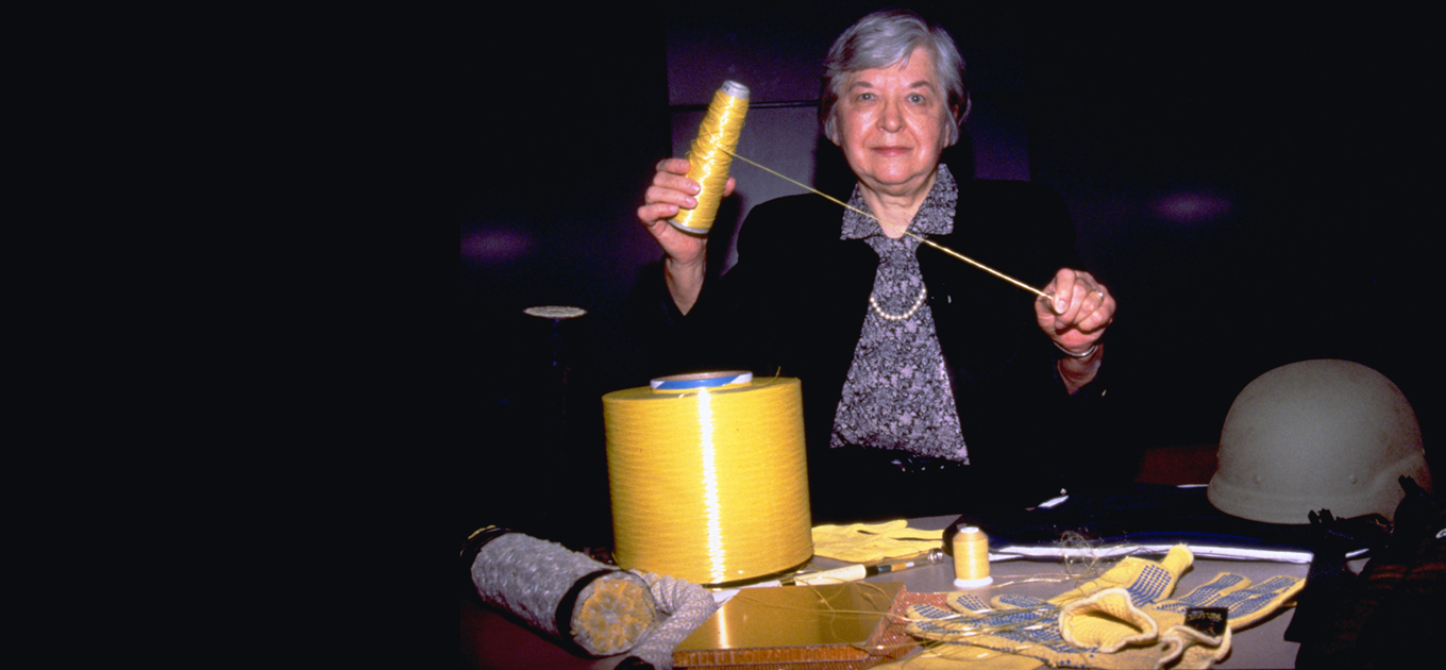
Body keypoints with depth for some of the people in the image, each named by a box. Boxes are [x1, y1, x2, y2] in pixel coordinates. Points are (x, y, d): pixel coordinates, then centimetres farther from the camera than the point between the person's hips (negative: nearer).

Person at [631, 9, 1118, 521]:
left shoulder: (1025, 219, 7)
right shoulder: (781, 233, 12)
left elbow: (1067, 420, 6)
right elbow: (713, 372, 5)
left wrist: (1078, 353, -16)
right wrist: (687, 263, -8)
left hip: (991, 511, -1)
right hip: (823, 513, 2)